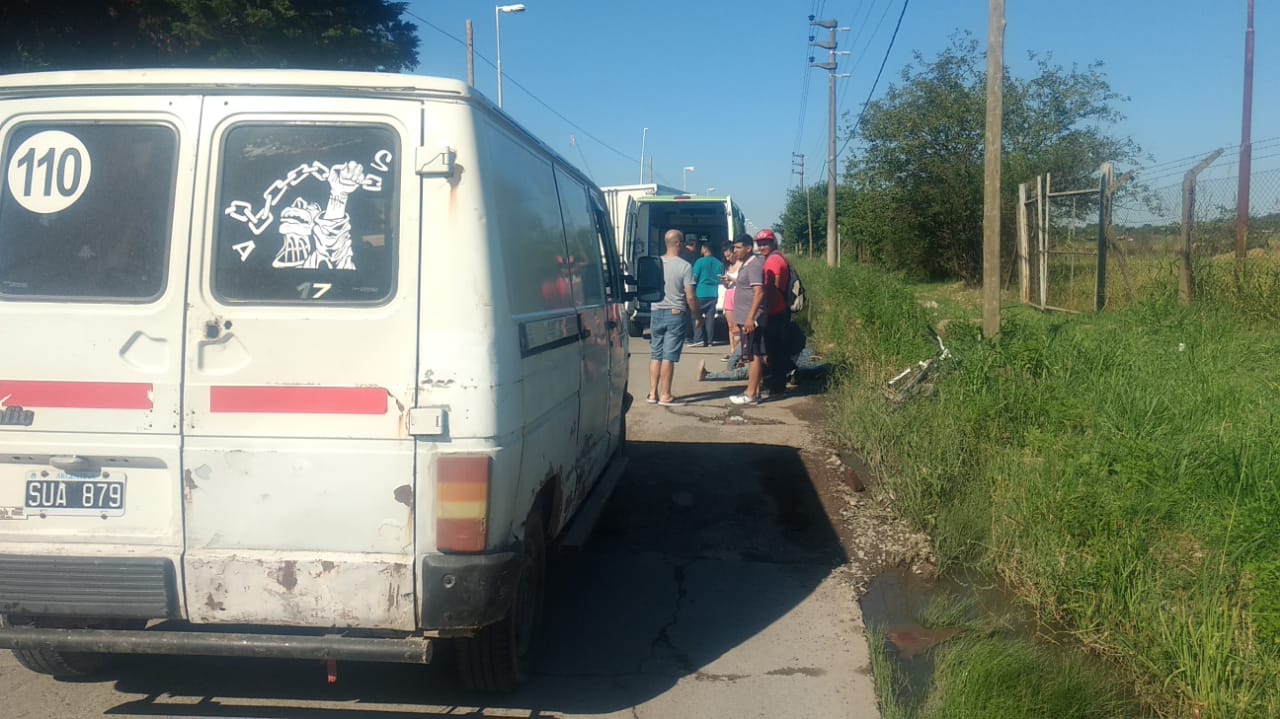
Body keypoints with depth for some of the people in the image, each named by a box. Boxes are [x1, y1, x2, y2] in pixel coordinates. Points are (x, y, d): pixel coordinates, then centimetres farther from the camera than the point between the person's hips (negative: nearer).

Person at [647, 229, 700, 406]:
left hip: (656, 313, 4)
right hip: (676, 314, -4)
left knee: (655, 355, 12)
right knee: (669, 357, -1)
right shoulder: (685, 266, -12)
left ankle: (653, 393, 14)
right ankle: (665, 396, 2)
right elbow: (690, 297, -12)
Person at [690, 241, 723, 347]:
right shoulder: (719, 263, 7)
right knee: (710, 317, 7)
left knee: (698, 316, 1)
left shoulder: (700, 261, -8)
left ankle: (698, 339, -7)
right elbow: (721, 279, 14)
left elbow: (694, 278, -8)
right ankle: (709, 340, 6)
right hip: (713, 293, 4)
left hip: (701, 293, -4)